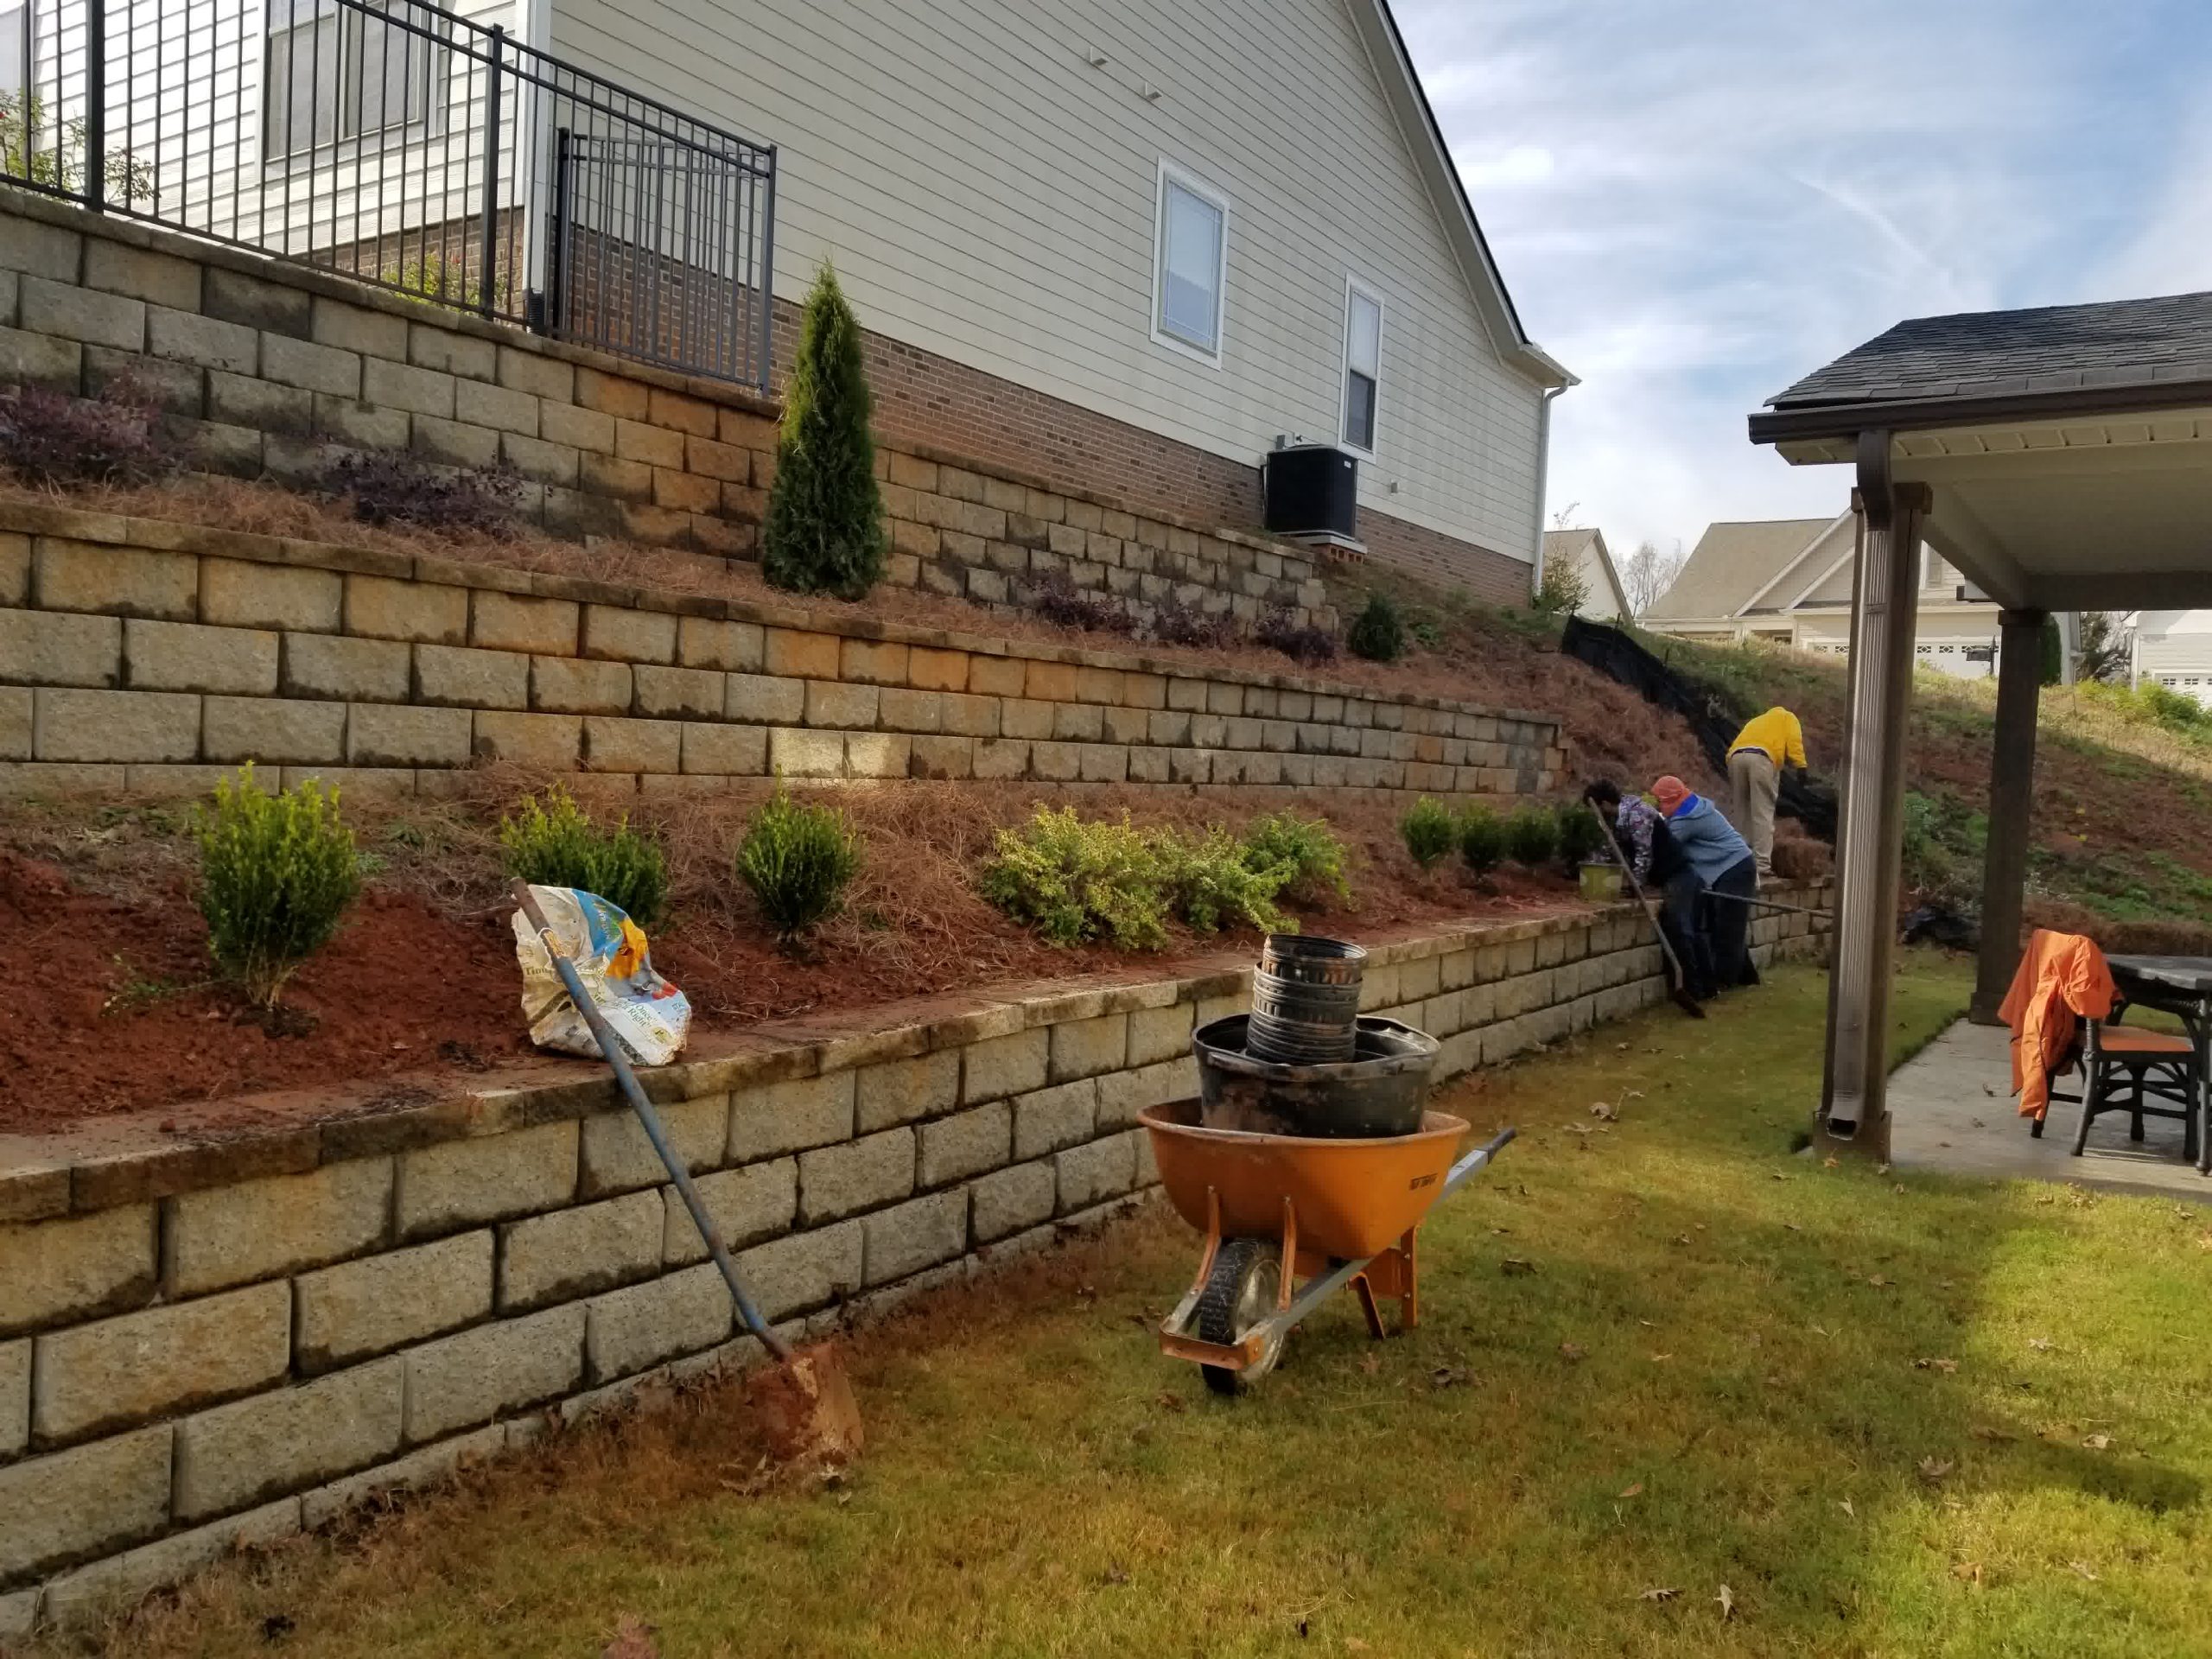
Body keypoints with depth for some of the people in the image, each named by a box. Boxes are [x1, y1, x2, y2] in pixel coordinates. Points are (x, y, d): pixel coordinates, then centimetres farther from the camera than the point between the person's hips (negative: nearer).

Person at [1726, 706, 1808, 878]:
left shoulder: (1756, 720, 41)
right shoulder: (1787, 717, 28)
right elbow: (1794, 740, 7)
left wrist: (1732, 777, 24)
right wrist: (1800, 766, -2)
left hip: (1736, 757, 5)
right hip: (1760, 757, -5)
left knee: (1743, 812, 14)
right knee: (1763, 813, -3)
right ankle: (1762, 864, -9)